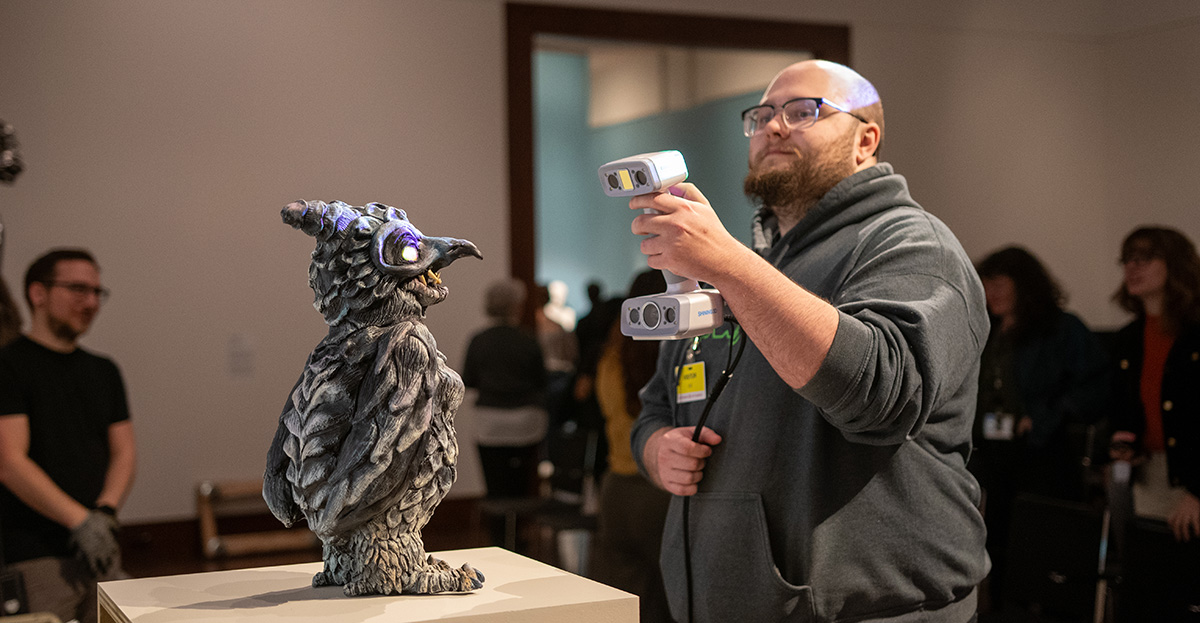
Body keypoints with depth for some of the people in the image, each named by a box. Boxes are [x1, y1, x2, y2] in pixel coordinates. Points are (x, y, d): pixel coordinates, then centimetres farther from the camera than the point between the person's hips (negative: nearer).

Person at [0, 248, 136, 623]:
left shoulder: (103, 371, 15)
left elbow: (124, 452, 11)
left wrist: (105, 512, -8)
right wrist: (80, 521, -19)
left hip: (101, 551, 6)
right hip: (35, 560, -6)